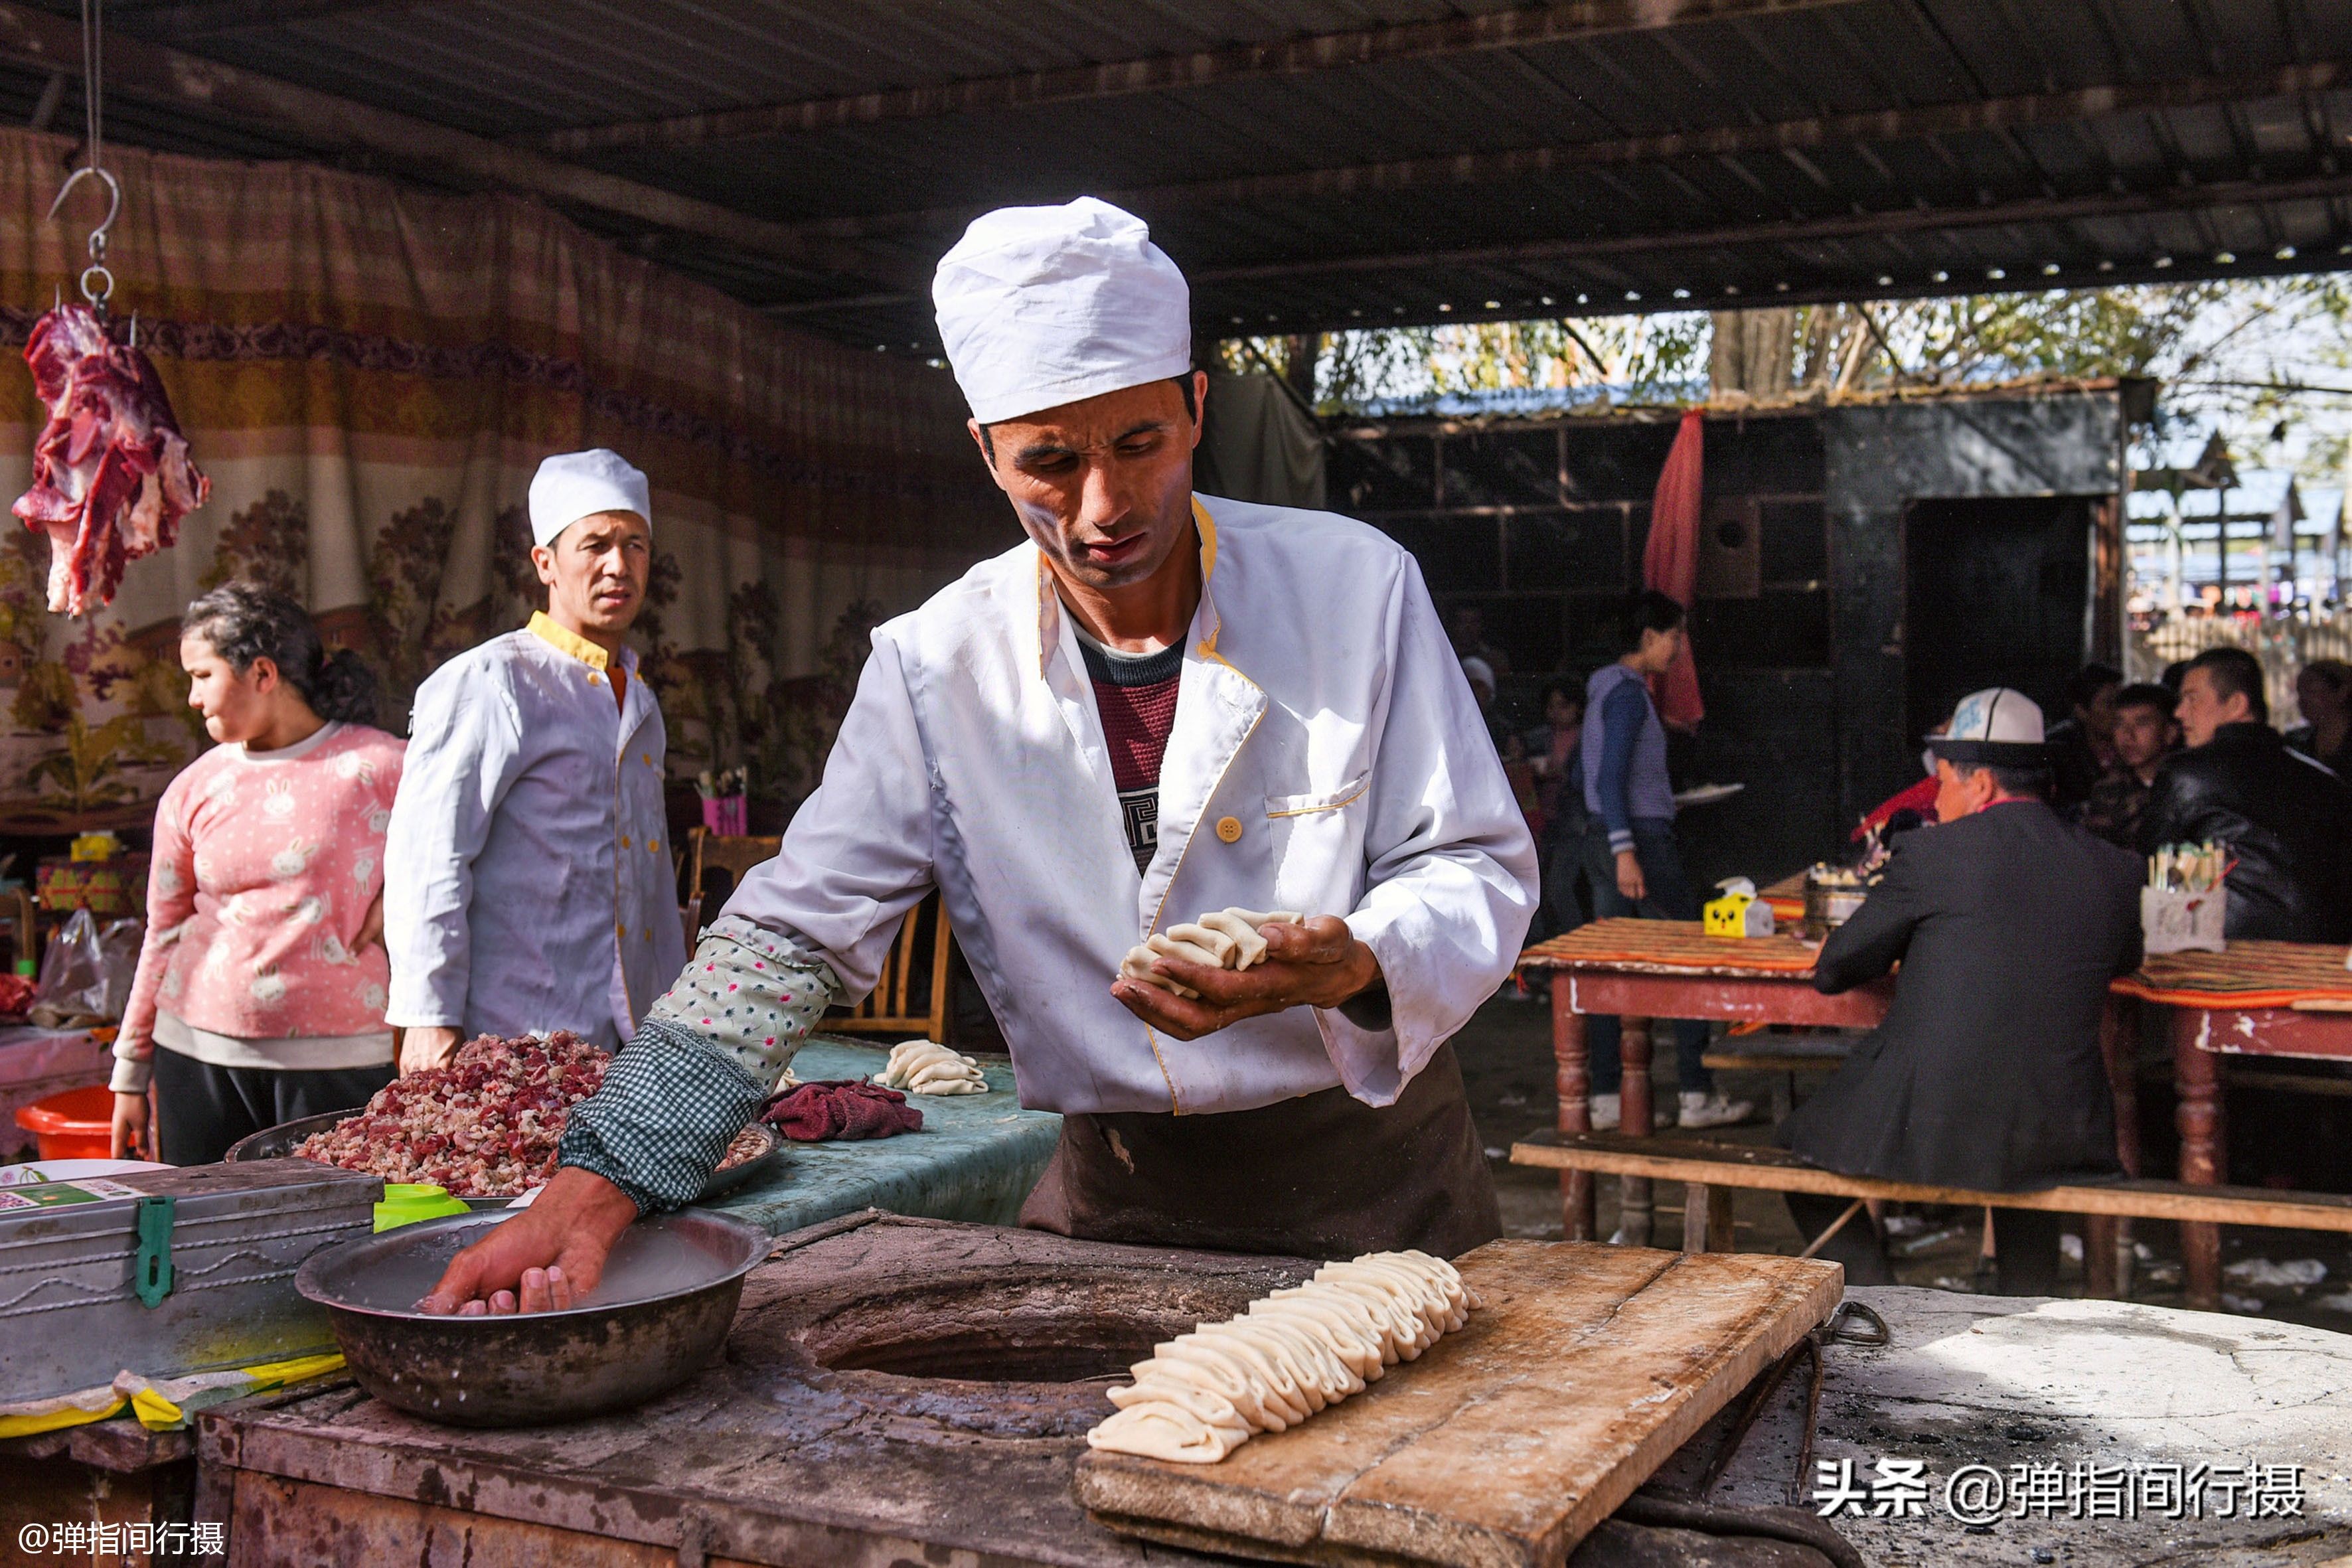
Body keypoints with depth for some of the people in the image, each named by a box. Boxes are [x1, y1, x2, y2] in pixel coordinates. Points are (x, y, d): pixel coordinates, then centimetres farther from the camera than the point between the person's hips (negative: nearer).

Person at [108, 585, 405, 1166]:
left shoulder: (379, 766, -3)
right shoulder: (194, 790, 7)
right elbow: (163, 935, 13)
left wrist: (396, 898, -8)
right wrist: (130, 1073, 14)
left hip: (336, 1058, -3)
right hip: (200, 1053, 3)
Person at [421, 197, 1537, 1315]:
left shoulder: (1355, 584, -10)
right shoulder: (934, 666, -7)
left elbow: (1476, 867, -6)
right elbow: (795, 934, -6)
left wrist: (1351, 968, -30)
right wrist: (596, 1184, -17)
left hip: (1378, 1187, -1)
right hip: (1115, 1200, 1)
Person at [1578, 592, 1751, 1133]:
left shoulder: (1607, 687, 16)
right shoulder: (1628, 692, -12)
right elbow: (1610, 777, -20)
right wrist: (1625, 851, -25)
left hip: (1605, 838, 10)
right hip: (1640, 836, -10)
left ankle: (1606, 1098, 8)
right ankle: (1697, 1096, 1)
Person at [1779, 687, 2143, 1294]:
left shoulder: (1930, 855, -9)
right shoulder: (2115, 869, 3)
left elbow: (1833, 970, 0)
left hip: (1925, 1133, -5)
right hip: (2060, 1144, 5)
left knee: (1799, 1145, 22)